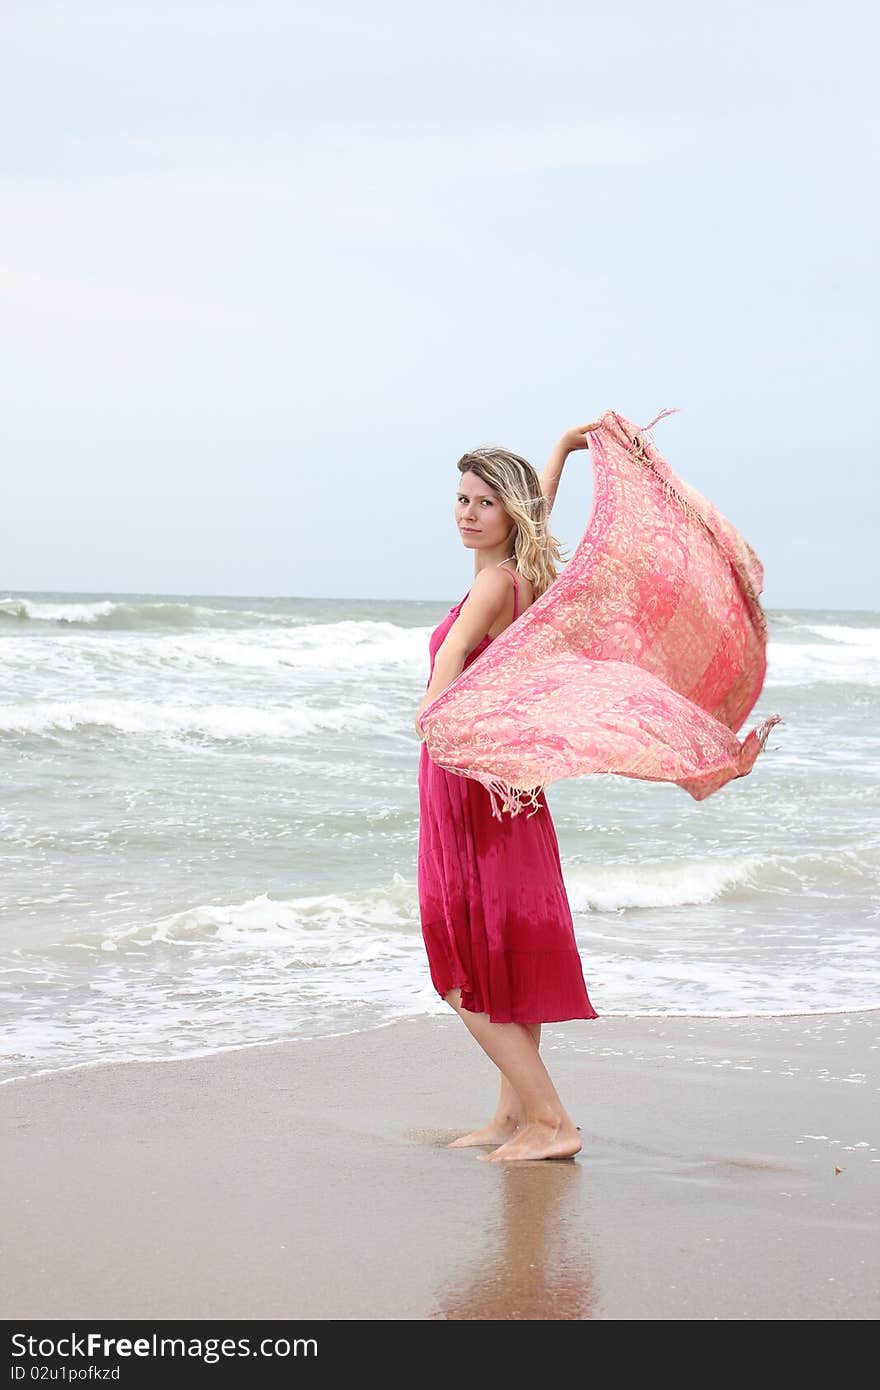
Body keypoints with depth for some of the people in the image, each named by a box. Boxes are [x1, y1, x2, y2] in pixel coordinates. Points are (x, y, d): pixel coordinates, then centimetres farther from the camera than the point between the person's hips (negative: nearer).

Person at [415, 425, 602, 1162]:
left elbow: (456, 649, -34)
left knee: (470, 977, -7)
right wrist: (562, 450, 38)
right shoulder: (520, 572, 9)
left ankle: (550, 1120, -8)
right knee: (505, 962, 14)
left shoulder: (496, 583, -16)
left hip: (472, 782, -9)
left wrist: (433, 707, -48)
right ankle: (515, 1114, 21)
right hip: (503, 782, 9)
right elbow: (537, 513, 28)